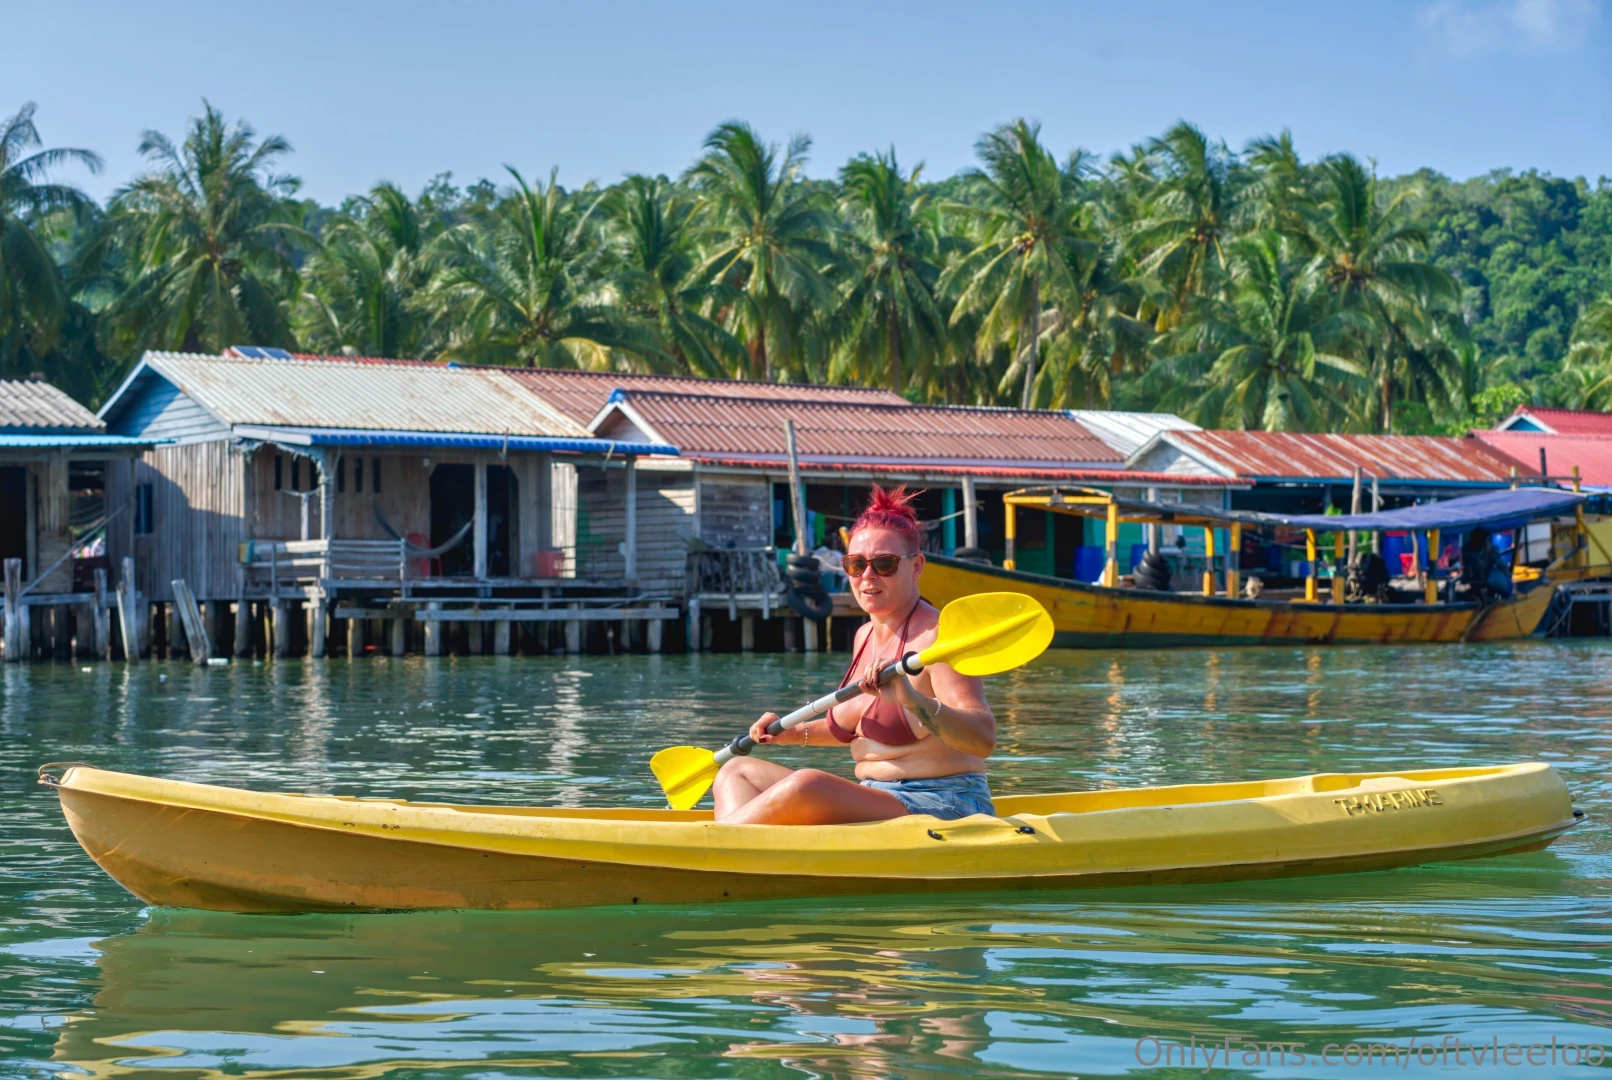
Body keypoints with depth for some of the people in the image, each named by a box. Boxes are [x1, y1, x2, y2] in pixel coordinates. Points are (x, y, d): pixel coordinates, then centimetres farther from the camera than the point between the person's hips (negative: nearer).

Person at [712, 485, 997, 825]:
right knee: (738, 773, 7)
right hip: (876, 802, 10)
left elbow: (984, 740, -27)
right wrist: (796, 734, 18)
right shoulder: (866, 635, 13)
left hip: (945, 809, -10)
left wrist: (912, 699, -40)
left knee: (806, 784, -32)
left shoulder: (934, 637, -13)